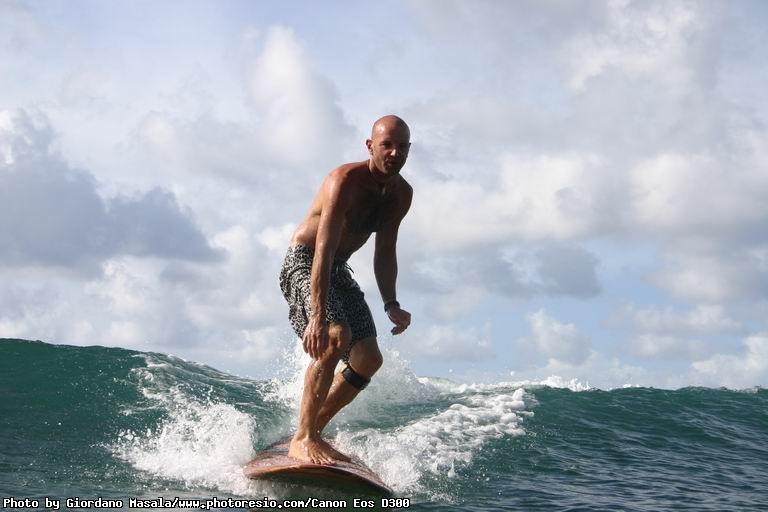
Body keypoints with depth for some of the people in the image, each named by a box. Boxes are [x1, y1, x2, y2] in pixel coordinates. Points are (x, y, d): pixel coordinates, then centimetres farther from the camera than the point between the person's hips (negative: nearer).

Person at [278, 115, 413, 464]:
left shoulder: (402, 194, -2)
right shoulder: (345, 180, -26)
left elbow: (384, 252, 5)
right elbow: (323, 250, -35)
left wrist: (390, 304, -10)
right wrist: (318, 316, -43)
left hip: (338, 271, 8)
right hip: (303, 263, -8)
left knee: (368, 359, 2)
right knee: (336, 337, -30)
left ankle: (314, 431, 15)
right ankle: (302, 440, -23)